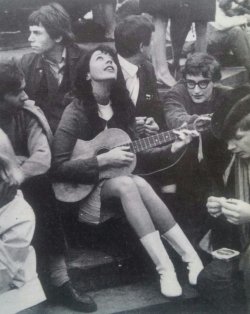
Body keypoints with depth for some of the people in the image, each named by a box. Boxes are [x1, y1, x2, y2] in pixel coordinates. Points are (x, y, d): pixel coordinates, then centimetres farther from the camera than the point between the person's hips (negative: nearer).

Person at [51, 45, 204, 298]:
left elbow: (133, 150, 10)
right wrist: (104, 160, -24)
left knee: (139, 183, -29)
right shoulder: (75, 112, -14)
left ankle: (191, 258, -29)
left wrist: (170, 147, -5)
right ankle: (166, 269, -34)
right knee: (127, 185, -33)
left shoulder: (121, 104, 3)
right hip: (86, 190, -4)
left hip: (122, 180, 5)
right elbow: (57, 168, -19)